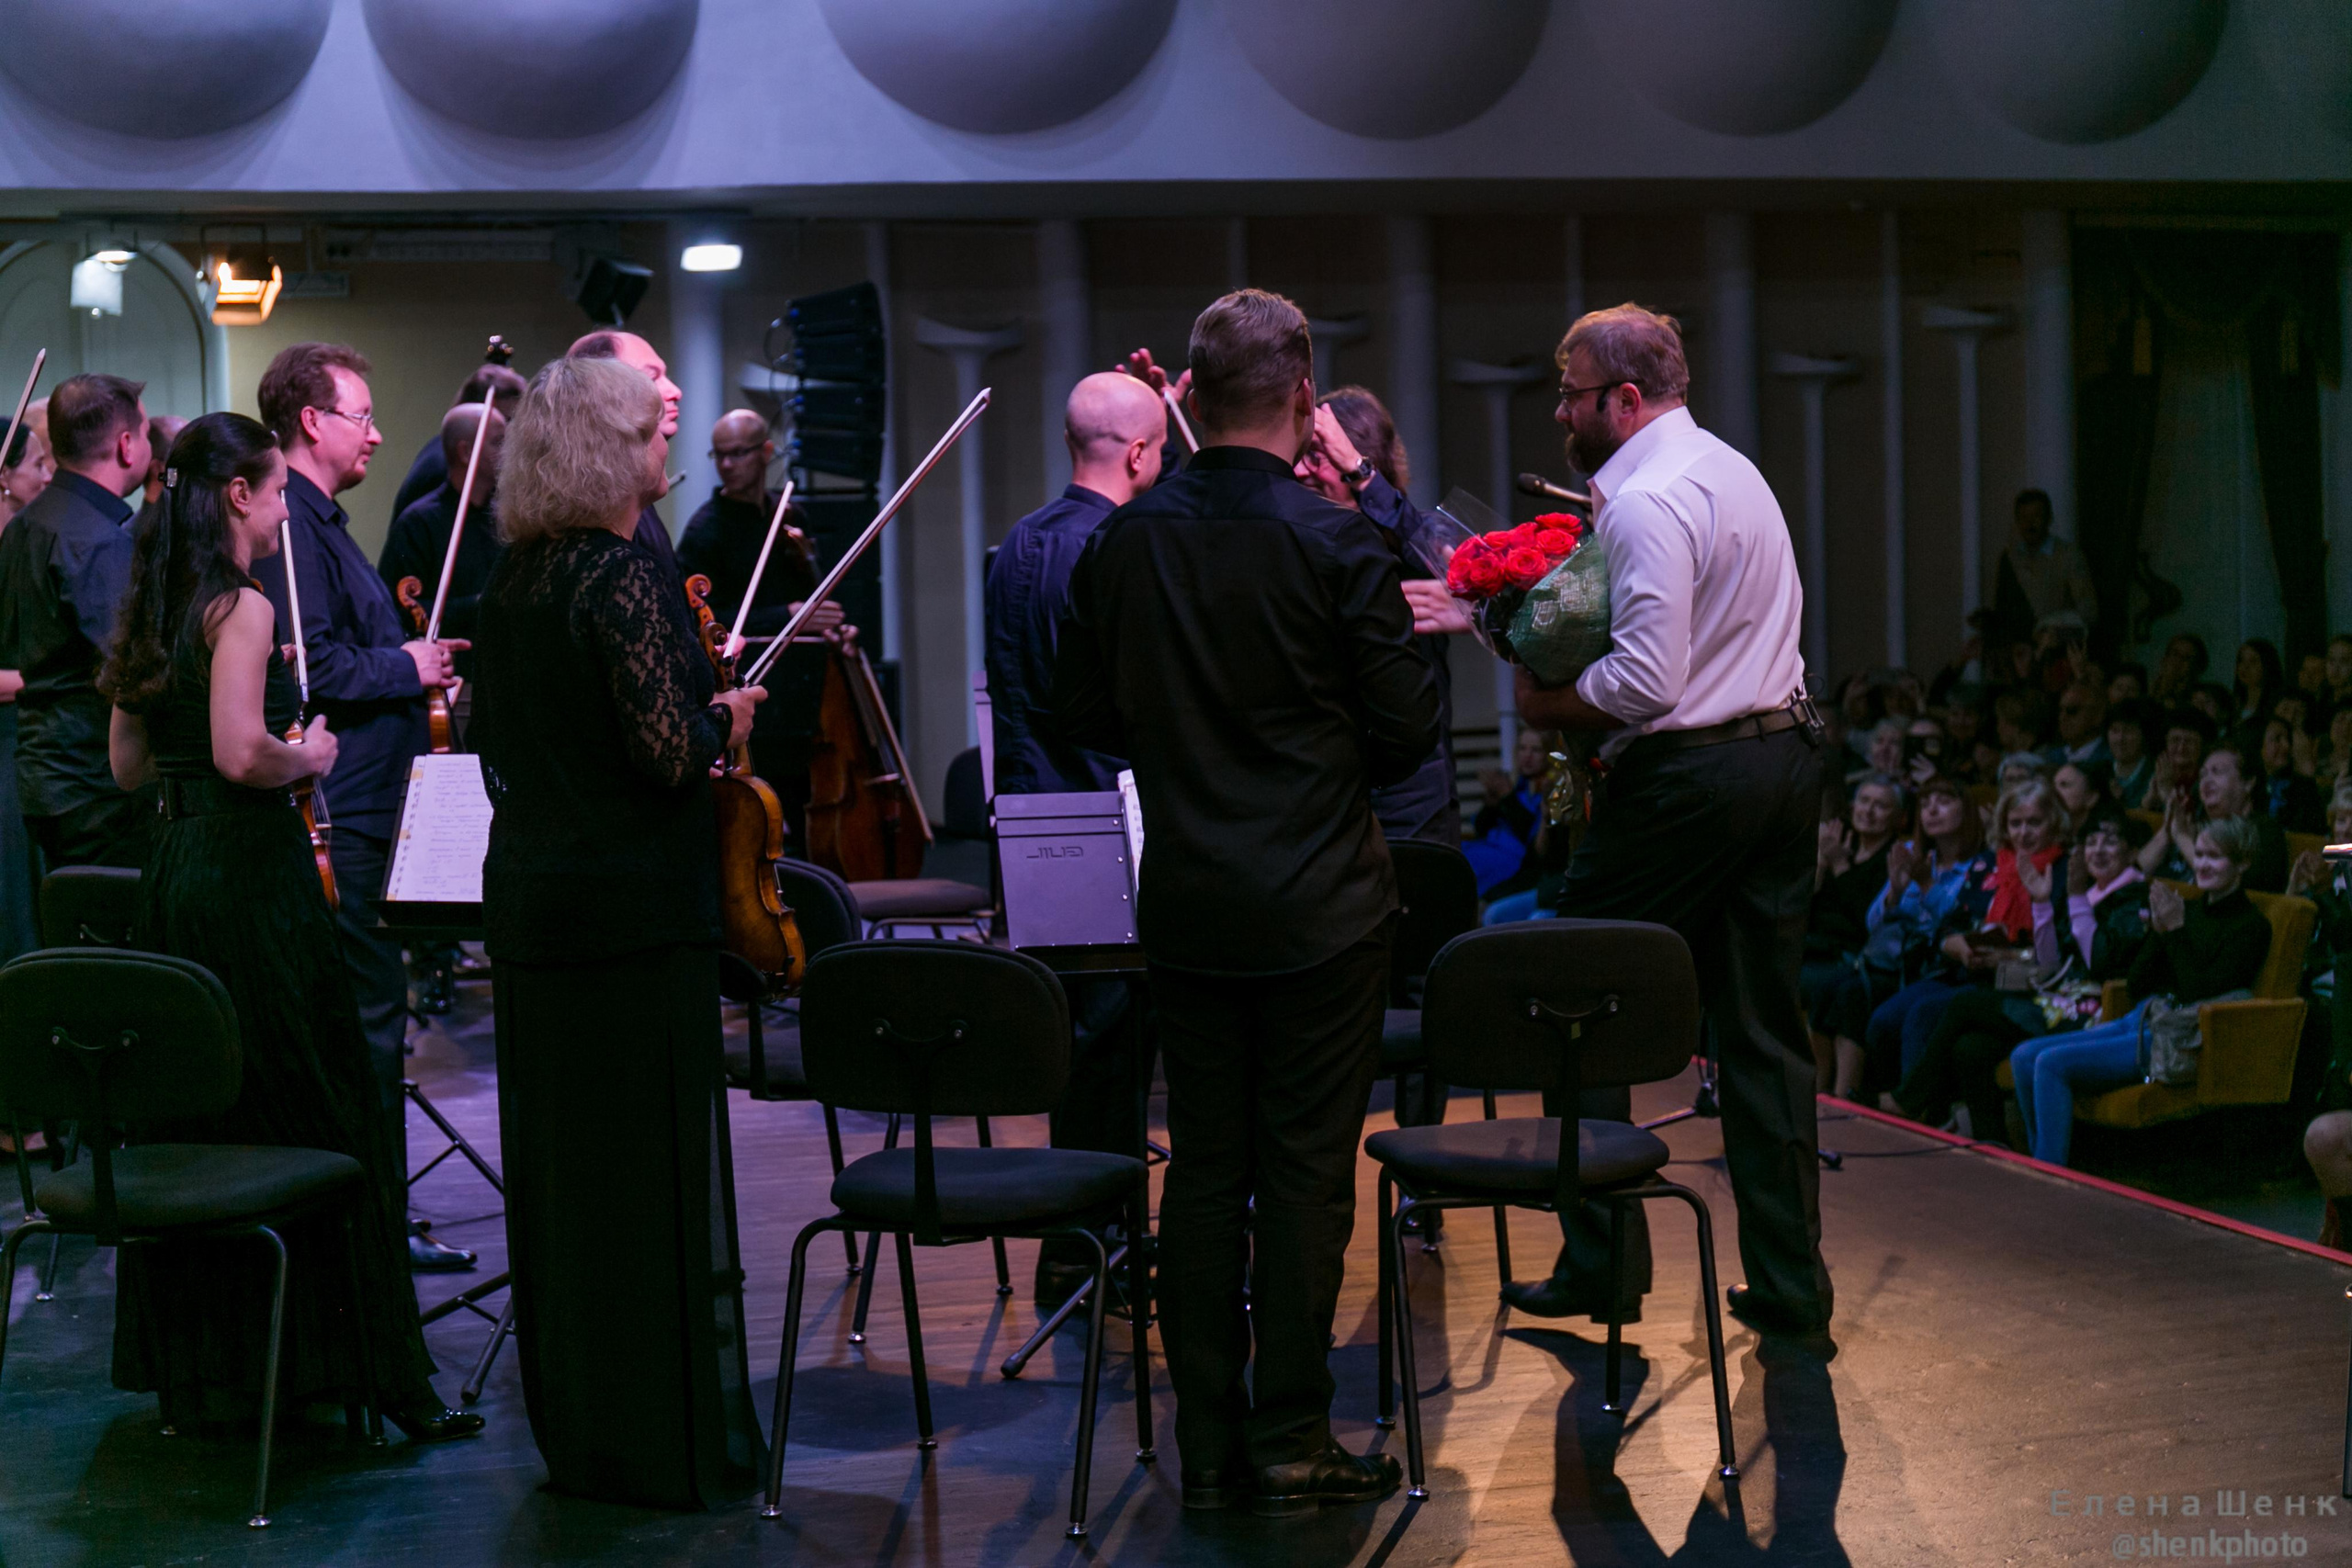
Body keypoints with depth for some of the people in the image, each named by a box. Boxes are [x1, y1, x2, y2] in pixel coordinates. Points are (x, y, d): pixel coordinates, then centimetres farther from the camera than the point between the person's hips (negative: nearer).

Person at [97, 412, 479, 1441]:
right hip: (254, 875, -9)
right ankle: (387, 1376, 1)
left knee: (193, 1130, 13)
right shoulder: (243, 609, -13)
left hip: (174, 874, 9)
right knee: (322, 1125, -4)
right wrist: (307, 757, -5)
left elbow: (129, 765, 17)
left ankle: (200, 1365, 22)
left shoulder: (155, 611, 12)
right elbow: (242, 755, -24)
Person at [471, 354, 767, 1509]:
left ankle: (572, 1423, 25)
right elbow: (675, 752, -21)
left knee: (560, 1165, 14)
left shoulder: (514, 578, 9)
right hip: (636, 908, -8)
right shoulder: (623, 578, -16)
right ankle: (664, 1442, 7)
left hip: (529, 902, 8)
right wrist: (724, 715, -1)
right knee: (654, 1166, 0)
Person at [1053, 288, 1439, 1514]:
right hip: (1320, 907, -4)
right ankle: (1289, 1444, 11)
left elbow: (1083, 711, 7)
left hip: (1184, 907, 4)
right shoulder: (1334, 542, -14)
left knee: (1203, 1170, 11)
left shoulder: (1122, 542, -1)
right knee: (1305, 1173, 4)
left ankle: (1207, 1446, 18)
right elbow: (1406, 733, -9)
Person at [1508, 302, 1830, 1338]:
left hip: (1686, 781, -9)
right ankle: (1788, 1280, 15)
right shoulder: (1734, 470, 15)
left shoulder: (1645, 502, -16)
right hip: (1786, 757, 9)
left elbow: (1647, 683, -24)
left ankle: (1604, 1260, 10)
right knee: (1764, 1027, 11)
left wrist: (1546, 703, -8)